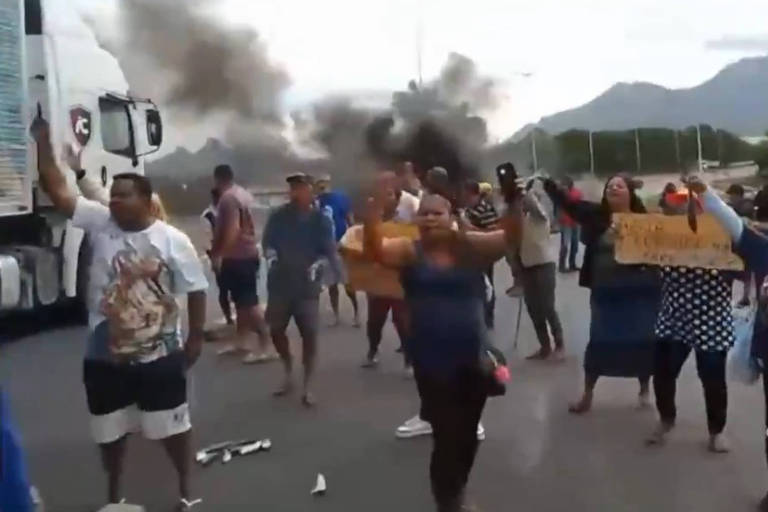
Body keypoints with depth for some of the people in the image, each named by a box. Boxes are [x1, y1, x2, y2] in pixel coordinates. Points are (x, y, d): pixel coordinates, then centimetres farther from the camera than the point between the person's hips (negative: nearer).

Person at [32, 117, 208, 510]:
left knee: (173, 427, 10)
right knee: (110, 431, 18)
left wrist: (195, 338, -3)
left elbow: (196, 290, -4)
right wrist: (43, 141, -17)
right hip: (105, 356, 3)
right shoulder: (99, 222, -3)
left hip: (159, 356, -3)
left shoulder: (173, 240, -9)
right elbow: (57, 191, -10)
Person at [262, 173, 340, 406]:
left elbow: (329, 250, -5)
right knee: (276, 330, 11)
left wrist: (318, 264, -23)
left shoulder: (320, 219, -3)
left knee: (309, 334, -4)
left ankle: (307, 387, 7)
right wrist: (270, 256, -9)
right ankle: (288, 373, 35)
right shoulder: (278, 216, 2)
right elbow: (267, 241, 12)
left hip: (307, 285, -3)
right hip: (280, 284, 3)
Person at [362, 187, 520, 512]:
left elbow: (510, 236, -10)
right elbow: (373, 250, -18)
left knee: (467, 434, 18)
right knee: (446, 436, -2)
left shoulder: (470, 248, 0)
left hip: (473, 358, 2)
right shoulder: (409, 251, -2)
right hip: (432, 362, -2)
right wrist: (377, 205, -29)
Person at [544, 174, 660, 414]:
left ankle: (644, 389, 31)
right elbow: (566, 201, -7)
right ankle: (587, 394, 22)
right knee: (598, 341, 8)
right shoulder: (596, 214, -1)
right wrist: (547, 182, -18)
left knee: (643, 341, 9)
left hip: (638, 292, -1)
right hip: (605, 293, 1)